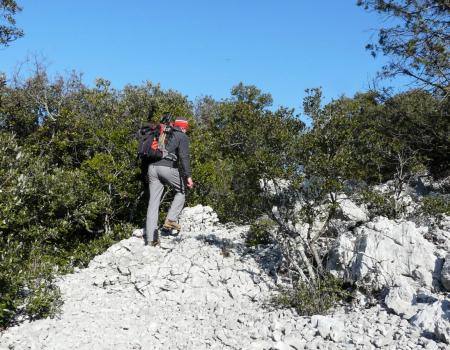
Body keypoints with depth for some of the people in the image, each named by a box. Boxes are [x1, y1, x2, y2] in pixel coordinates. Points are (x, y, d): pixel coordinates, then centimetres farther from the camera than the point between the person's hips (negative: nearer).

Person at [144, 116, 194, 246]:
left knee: (153, 201, 5)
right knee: (181, 191, 19)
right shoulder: (182, 137, 7)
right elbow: (184, 156, -8)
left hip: (152, 167, 6)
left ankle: (150, 237, 3)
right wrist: (188, 175, -12)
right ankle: (171, 219, 2)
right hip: (168, 167, -6)